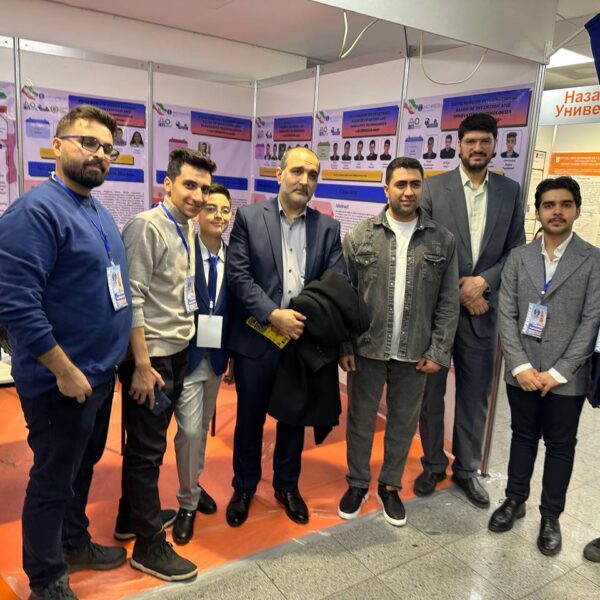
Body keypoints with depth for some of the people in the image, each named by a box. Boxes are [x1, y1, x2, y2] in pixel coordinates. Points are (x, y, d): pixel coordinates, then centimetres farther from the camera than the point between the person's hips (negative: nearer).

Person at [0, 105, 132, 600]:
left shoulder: (100, 213, 10)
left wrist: (131, 358, 14)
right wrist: (66, 372, -21)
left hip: (101, 374, 8)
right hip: (62, 381, -8)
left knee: (82, 469, 24)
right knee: (53, 480, 9)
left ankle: (75, 543, 45)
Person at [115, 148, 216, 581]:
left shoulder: (188, 229, 10)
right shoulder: (146, 227, -14)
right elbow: (131, 299, -18)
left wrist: (184, 342, 11)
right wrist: (142, 364, -19)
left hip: (178, 351, 8)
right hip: (151, 356, -8)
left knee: (149, 443, 20)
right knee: (147, 449, 4)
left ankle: (133, 516, 38)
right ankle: (149, 545, 18)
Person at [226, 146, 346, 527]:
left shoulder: (328, 228, 5)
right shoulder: (249, 217, -1)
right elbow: (238, 275, -9)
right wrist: (273, 315, -19)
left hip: (304, 340, 2)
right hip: (256, 338, -2)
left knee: (294, 418, 16)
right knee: (250, 418, 12)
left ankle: (287, 486, 36)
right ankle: (244, 487, 34)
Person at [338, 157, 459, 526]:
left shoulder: (442, 240, -1)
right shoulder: (360, 237, -3)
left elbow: (449, 302, 0)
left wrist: (439, 351, -4)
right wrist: (343, 347, -5)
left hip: (416, 354, 1)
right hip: (367, 349, -1)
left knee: (403, 423, 14)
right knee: (360, 420, 13)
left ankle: (390, 486, 35)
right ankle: (358, 483, 34)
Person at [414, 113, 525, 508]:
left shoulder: (511, 191, 7)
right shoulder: (434, 187, -1)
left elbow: (517, 249, 5)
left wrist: (483, 281, -11)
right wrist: (458, 290, -10)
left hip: (482, 309, 2)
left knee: (475, 395, 11)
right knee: (431, 391, 10)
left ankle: (467, 469, 28)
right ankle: (433, 464, 28)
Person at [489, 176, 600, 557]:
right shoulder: (518, 258, 4)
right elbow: (507, 315, 0)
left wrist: (558, 372, -12)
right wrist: (520, 366, -9)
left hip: (567, 377, -2)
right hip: (522, 372, 2)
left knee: (560, 446, 12)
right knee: (523, 437, 17)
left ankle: (551, 516, 28)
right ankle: (515, 500, 34)